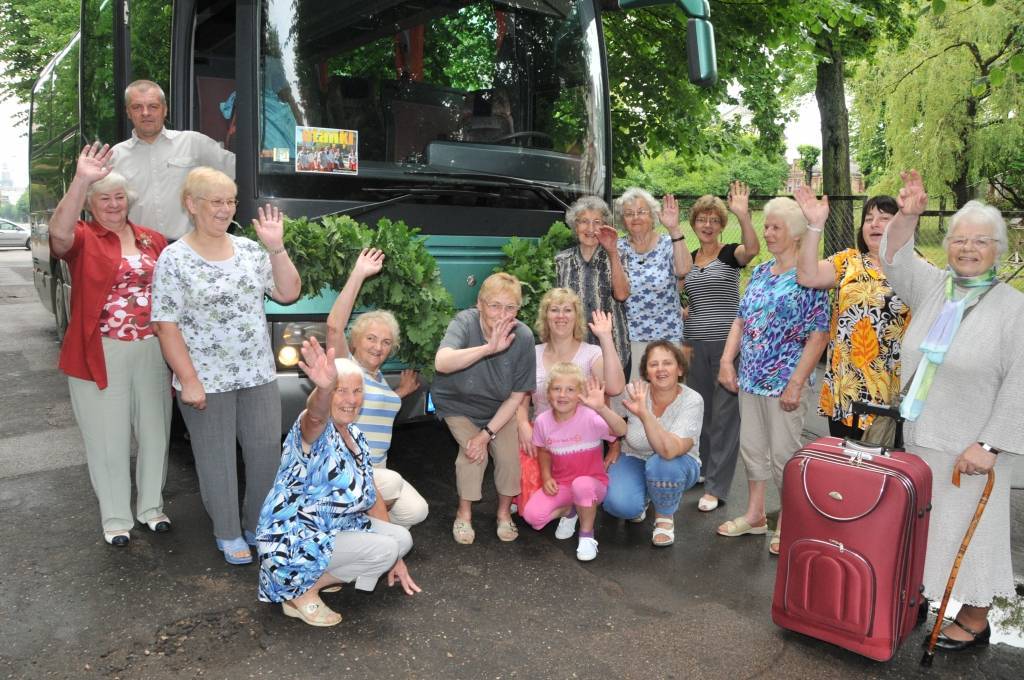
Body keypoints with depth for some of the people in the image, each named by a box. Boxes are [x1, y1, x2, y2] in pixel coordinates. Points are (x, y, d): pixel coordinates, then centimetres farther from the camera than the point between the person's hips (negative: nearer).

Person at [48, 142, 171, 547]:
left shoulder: (153, 240, 9)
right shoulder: (83, 239, -3)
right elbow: (58, 232, -27)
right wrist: (81, 181, -36)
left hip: (152, 351, 4)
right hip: (99, 354, -4)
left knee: (154, 431, 13)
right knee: (109, 438, 6)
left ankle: (151, 506, 31)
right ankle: (115, 517, 21)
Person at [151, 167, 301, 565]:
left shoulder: (251, 250, 6)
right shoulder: (174, 260, -8)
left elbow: (288, 293, 3)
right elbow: (166, 326, -10)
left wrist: (276, 248, -9)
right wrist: (188, 380, -15)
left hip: (258, 376, 4)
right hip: (207, 381, -4)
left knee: (267, 452, 9)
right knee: (216, 459, 8)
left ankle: (258, 525, 29)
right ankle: (228, 535, 26)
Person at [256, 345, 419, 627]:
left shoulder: (355, 437, 6)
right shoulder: (317, 431, -19)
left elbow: (371, 497, 11)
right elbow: (315, 416, -47)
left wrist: (395, 558, 10)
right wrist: (324, 388, -71)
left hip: (332, 530, 9)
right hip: (290, 541, -9)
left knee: (402, 538, 5)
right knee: (384, 549, -21)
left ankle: (314, 575, 10)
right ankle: (301, 592, -5)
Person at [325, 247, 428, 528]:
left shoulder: (379, 376, 14)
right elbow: (334, 326, -26)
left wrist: (401, 393, 23)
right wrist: (358, 275, -29)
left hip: (377, 469, 7)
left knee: (416, 511, -12)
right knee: (391, 482, -32)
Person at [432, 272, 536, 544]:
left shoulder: (523, 336, -24)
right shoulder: (465, 322, -31)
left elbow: (517, 395, -15)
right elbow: (442, 363, -53)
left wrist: (487, 433, -19)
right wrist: (489, 348, -62)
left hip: (499, 407, 2)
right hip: (459, 403, -2)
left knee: (509, 455, -10)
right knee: (473, 452, -19)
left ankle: (504, 512, 20)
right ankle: (464, 513, 9)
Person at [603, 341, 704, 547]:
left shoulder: (692, 401, -25)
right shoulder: (635, 392, -18)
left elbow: (670, 451, -39)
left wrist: (644, 414, -50)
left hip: (678, 464, -2)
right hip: (635, 459, 2)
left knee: (661, 464, -38)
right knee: (619, 504, -28)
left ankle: (665, 517, -5)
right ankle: (639, 503, 13)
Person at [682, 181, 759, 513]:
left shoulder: (730, 253, -5)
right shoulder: (687, 258, 11)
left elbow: (752, 249, -29)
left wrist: (743, 214, -44)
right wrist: (683, 310, 2)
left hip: (726, 343, -5)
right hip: (695, 344, 5)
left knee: (724, 414, -1)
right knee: (700, 409, 14)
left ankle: (716, 487, 5)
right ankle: (707, 467, 32)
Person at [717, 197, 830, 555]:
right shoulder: (759, 273, 10)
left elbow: (818, 335, -15)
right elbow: (741, 320, 13)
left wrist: (796, 383, -19)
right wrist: (726, 361, 2)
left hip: (783, 381, -7)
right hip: (750, 378, 7)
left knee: (783, 452, 3)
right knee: (751, 446, 15)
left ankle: (787, 523, 20)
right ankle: (754, 515, 30)